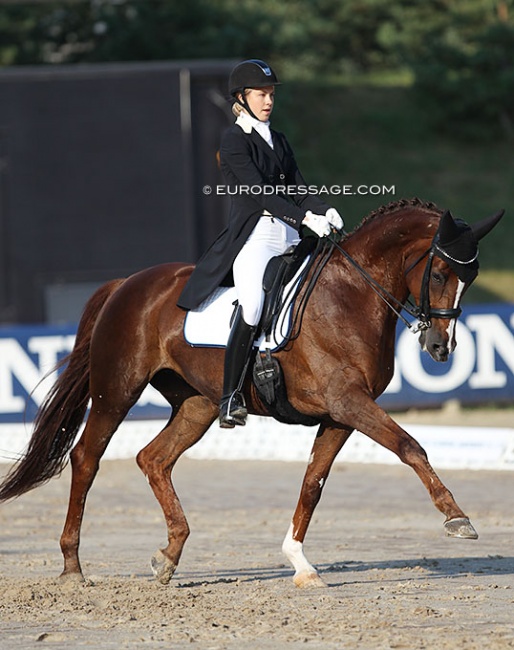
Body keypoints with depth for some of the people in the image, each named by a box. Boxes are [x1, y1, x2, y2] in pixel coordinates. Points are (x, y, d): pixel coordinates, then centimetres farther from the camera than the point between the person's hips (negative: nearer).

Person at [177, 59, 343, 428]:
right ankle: (231, 398, -23)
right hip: (253, 237, -8)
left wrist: (325, 212, -9)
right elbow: (258, 191, -13)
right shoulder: (235, 141, -1)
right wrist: (305, 218, -22)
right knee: (253, 307, -29)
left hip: (290, 240, 8)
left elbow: (297, 188, 12)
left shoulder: (279, 142, 21)